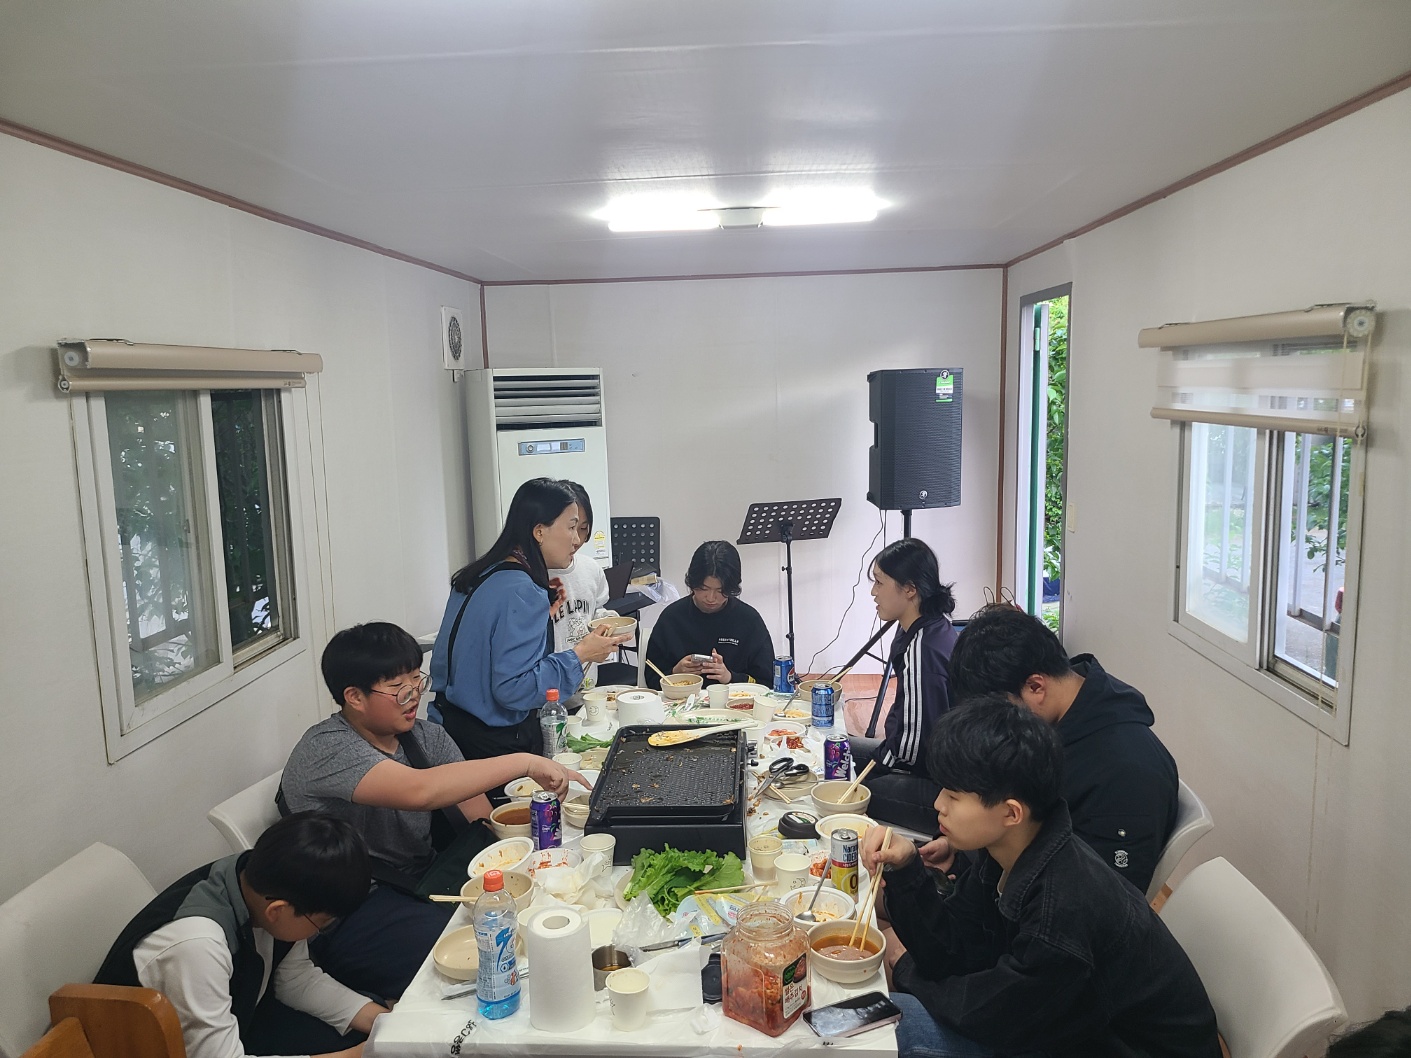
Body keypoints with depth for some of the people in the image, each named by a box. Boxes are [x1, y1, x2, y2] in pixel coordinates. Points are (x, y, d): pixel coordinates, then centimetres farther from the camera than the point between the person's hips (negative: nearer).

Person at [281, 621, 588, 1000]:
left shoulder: (425, 737, 5)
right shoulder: (326, 750, -18)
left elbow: (482, 820, -1)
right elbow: (419, 790, -36)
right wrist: (525, 763, -33)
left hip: (421, 888, 8)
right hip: (351, 918, -7)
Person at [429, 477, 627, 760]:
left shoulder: (481, 575, 5)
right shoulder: (522, 593, -23)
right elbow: (512, 688, -28)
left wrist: (543, 615, 11)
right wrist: (580, 654, -20)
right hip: (495, 742, -9)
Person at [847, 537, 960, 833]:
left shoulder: (921, 649, -27)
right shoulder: (935, 625, 2)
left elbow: (916, 745, -24)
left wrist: (877, 753, -9)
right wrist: (886, 737, 9)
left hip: (938, 785, -10)